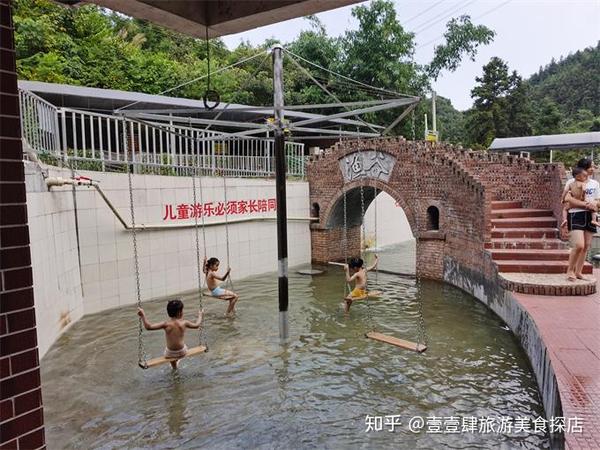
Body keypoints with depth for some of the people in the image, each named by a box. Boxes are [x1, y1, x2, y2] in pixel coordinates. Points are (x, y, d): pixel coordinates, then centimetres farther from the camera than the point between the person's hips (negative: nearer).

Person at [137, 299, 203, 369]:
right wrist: (200, 316, 21)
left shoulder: (166, 324, -18)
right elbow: (196, 325, 5)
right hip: (182, 352, 1)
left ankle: (174, 367, 55)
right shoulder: (184, 323, -13)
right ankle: (176, 360, 62)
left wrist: (143, 316, -16)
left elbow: (148, 327, -23)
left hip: (170, 353, -1)